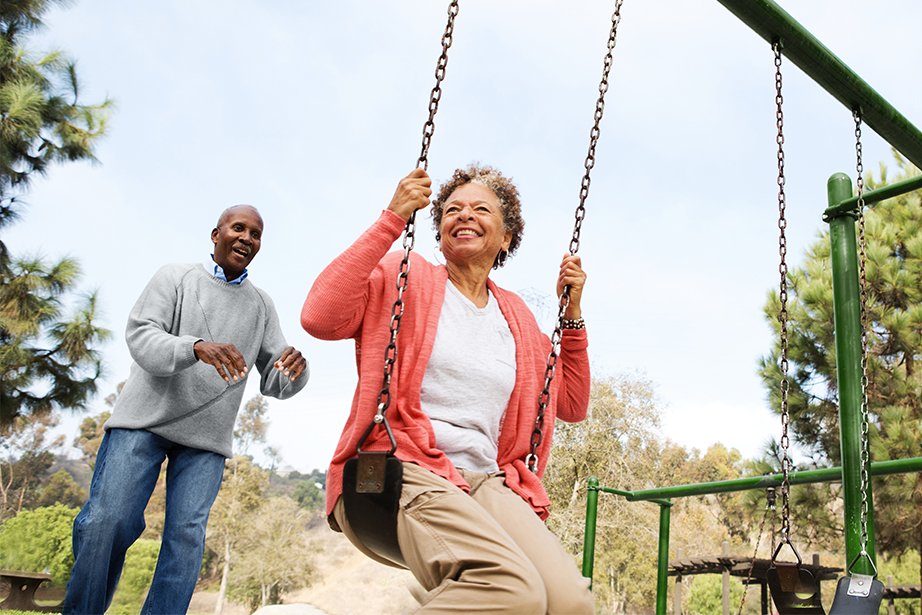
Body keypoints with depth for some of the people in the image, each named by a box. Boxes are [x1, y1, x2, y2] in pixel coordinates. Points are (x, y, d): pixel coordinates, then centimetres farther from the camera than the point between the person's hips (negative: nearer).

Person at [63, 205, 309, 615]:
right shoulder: (174, 277, 6)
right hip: (145, 418, -2)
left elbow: (275, 383, 9)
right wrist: (199, 347, -30)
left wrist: (294, 369, -18)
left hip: (205, 438, 2)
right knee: (107, 522, -9)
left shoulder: (261, 306, 13)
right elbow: (141, 338, -9)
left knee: (186, 536, -8)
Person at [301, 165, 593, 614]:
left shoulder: (516, 316, 23)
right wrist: (391, 220, -8)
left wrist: (572, 315, 17)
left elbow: (572, 406, 27)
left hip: (486, 480, 5)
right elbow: (320, 318, -10)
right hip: (402, 470, -5)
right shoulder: (403, 278, 9)